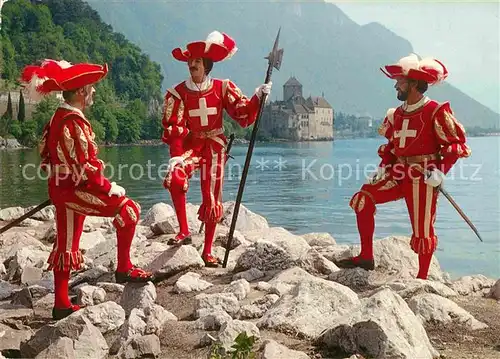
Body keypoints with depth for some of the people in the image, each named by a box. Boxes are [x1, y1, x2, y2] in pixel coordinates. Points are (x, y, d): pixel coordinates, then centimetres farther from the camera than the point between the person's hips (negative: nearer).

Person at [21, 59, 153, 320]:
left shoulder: (59, 117, 12)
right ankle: (124, 269, -1)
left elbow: (45, 152, 19)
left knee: (66, 244, 13)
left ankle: (62, 305, 20)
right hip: (75, 189, -10)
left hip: (62, 188, 10)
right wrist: (108, 188, -16)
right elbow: (83, 166, -24)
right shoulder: (73, 122, -20)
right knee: (128, 210, -8)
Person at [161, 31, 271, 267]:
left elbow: (243, 114, -4)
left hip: (214, 146, 1)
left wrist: (257, 98, -20)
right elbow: (172, 128, -11)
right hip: (189, 144, -1)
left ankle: (207, 251, 16)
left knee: (212, 199, 2)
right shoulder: (178, 93, -4)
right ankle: (184, 231, -15)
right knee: (175, 177, -31)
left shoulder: (223, 88, 0)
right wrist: (176, 155, -23)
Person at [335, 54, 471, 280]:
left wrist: (440, 171, -18)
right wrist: (383, 167, 5)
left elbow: (456, 144, -8)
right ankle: (366, 257, -2)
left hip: (423, 178, -6)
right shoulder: (397, 114, 11)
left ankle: (422, 278, 18)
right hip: (399, 174, 6)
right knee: (362, 199, -9)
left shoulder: (436, 112, -9)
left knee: (422, 229, 0)